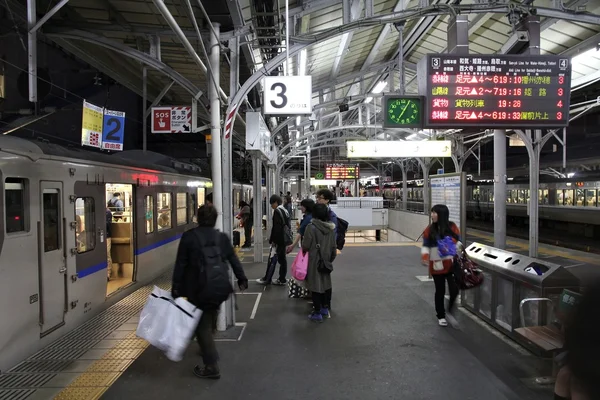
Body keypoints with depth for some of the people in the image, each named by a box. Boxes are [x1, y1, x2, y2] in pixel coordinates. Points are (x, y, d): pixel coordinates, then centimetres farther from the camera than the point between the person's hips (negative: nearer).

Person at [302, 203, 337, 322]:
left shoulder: (311, 227, -19)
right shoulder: (331, 228, -1)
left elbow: (305, 246, -14)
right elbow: (333, 247, 6)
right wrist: (330, 259, 19)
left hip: (313, 261, -5)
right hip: (325, 262, 6)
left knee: (315, 286, 4)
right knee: (324, 284, 19)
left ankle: (317, 313, 11)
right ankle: (325, 309, 31)